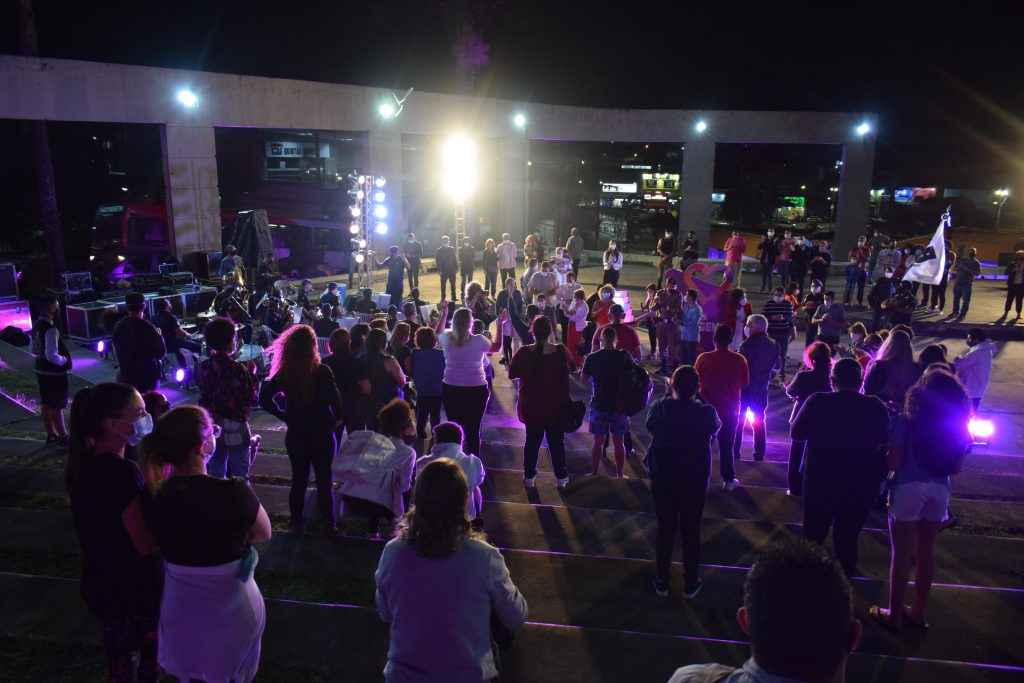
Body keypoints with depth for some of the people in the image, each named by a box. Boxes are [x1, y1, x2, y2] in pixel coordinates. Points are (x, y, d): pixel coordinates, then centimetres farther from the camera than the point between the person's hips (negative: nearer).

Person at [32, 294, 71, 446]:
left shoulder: (36, 325, 6)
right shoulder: (51, 329, -25)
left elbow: (34, 350, 17)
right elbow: (52, 356, -29)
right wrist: (64, 360, -12)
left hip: (41, 370, 9)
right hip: (55, 373, -9)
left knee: (46, 404, 16)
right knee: (57, 406, 2)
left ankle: (51, 435, 28)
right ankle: (63, 437, 13)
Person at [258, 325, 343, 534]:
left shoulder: (284, 373, -8)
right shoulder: (322, 372, -19)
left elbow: (264, 397, -8)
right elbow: (335, 400, -17)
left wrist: (284, 415, -1)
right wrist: (337, 419, 0)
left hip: (295, 436, 3)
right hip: (321, 436, -3)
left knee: (298, 480, 19)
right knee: (324, 481, 11)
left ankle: (297, 523, 30)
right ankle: (328, 525, 21)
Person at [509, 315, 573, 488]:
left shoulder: (523, 352, -16)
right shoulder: (561, 351, -15)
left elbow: (512, 374, -3)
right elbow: (572, 367, 6)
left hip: (530, 407, 0)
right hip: (556, 407, 0)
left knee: (532, 440, 16)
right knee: (557, 441, 15)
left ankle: (529, 476, 22)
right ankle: (561, 477, 23)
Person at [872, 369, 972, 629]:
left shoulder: (906, 422, -11)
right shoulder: (959, 427, 2)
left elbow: (894, 464, -12)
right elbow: (955, 467, 8)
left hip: (909, 489, -4)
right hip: (939, 491, 4)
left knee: (901, 554, 6)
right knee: (926, 553, 17)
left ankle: (894, 614, 16)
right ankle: (919, 611, 30)